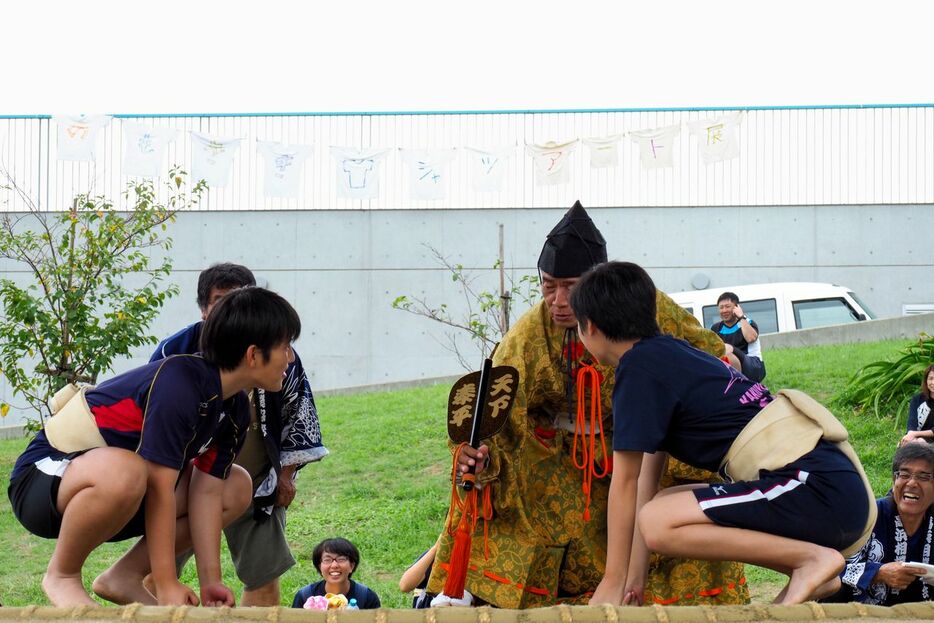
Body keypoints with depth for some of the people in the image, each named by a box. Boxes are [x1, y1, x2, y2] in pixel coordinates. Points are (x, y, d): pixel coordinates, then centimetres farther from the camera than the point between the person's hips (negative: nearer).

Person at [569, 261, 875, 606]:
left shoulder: (639, 367, -6)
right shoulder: (669, 354, 21)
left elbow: (625, 480, -5)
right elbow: (647, 475, 21)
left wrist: (613, 583, 0)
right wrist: (633, 578, 21)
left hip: (817, 488, -10)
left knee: (661, 523, -17)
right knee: (666, 507, 19)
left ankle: (812, 558, -9)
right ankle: (810, 577, 12)